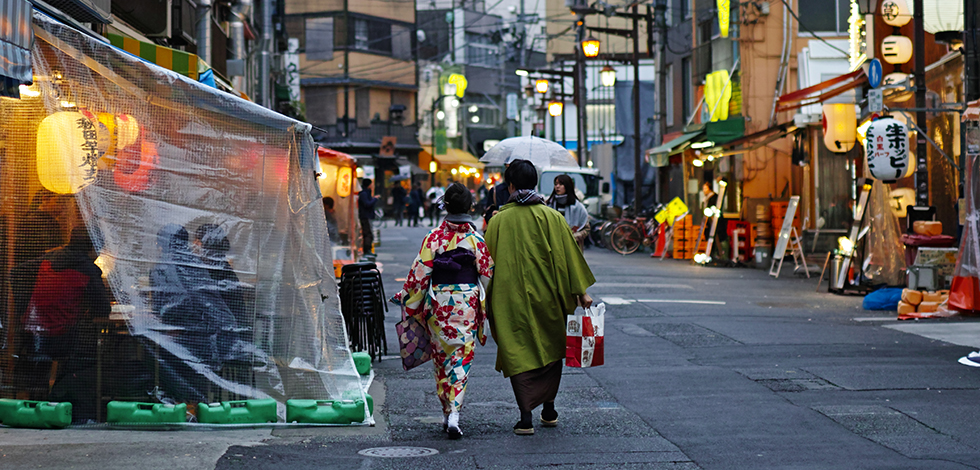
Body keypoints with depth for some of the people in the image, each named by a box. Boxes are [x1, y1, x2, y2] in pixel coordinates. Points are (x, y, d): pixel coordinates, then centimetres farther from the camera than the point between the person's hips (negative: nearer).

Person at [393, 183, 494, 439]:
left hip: (438, 304, 1)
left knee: (441, 356, 15)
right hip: (468, 303, -1)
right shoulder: (476, 239, -5)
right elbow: (488, 275, -1)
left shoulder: (433, 238, -5)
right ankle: (454, 411, -16)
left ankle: (447, 411, 21)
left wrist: (406, 298, 9)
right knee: (462, 356, 0)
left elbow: (419, 274, -4)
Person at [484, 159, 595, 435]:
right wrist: (581, 291, 2)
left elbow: (489, 263, 3)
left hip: (511, 298, -1)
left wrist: (488, 302, 12)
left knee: (518, 353, 2)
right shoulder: (551, 217, -4)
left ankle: (526, 416, -7)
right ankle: (549, 410, 24)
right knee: (551, 349, 18)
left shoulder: (498, 220, -2)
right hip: (546, 296, 1)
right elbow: (568, 255, -4)